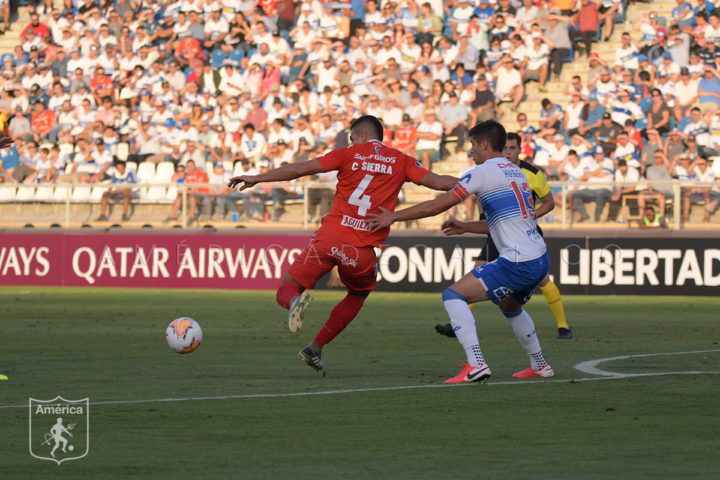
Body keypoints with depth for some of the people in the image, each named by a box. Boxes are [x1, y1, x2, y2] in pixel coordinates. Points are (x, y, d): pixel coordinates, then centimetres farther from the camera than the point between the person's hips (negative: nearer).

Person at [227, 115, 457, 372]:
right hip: (362, 251, 1)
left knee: (286, 291, 11)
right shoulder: (401, 161, 11)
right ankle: (315, 348, 21)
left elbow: (300, 169, 3)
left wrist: (257, 178, 8)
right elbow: (438, 182, 5)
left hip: (329, 238, -1)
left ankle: (296, 302, -28)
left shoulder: (348, 154, 8)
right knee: (359, 295, 32)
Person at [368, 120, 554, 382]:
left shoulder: (484, 172, -6)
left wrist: (394, 216, 2)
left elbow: (438, 205, -6)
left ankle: (475, 364, -19)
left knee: (454, 295, -7)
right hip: (540, 260, 9)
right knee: (510, 306, 35)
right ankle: (539, 366, 40)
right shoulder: (516, 172, 19)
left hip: (518, 261, -9)